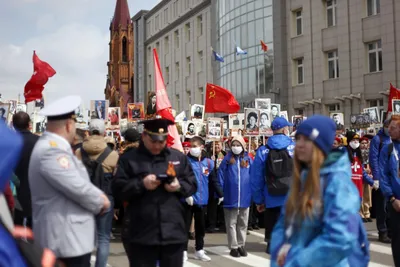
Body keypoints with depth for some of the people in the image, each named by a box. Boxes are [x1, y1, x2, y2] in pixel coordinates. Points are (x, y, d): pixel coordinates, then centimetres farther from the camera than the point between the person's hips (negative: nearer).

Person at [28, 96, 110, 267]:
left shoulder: (53, 147, 14)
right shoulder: (52, 151, -21)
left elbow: (76, 184, 19)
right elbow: (78, 188, -24)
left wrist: (97, 198, 1)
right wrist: (101, 202, -5)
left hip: (69, 236, 11)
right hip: (66, 239, -11)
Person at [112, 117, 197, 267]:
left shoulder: (179, 157, 11)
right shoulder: (129, 159, 2)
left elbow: (192, 184, 10)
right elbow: (118, 189, -4)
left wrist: (180, 186, -11)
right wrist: (141, 184, -18)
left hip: (174, 232, 3)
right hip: (142, 234, -2)